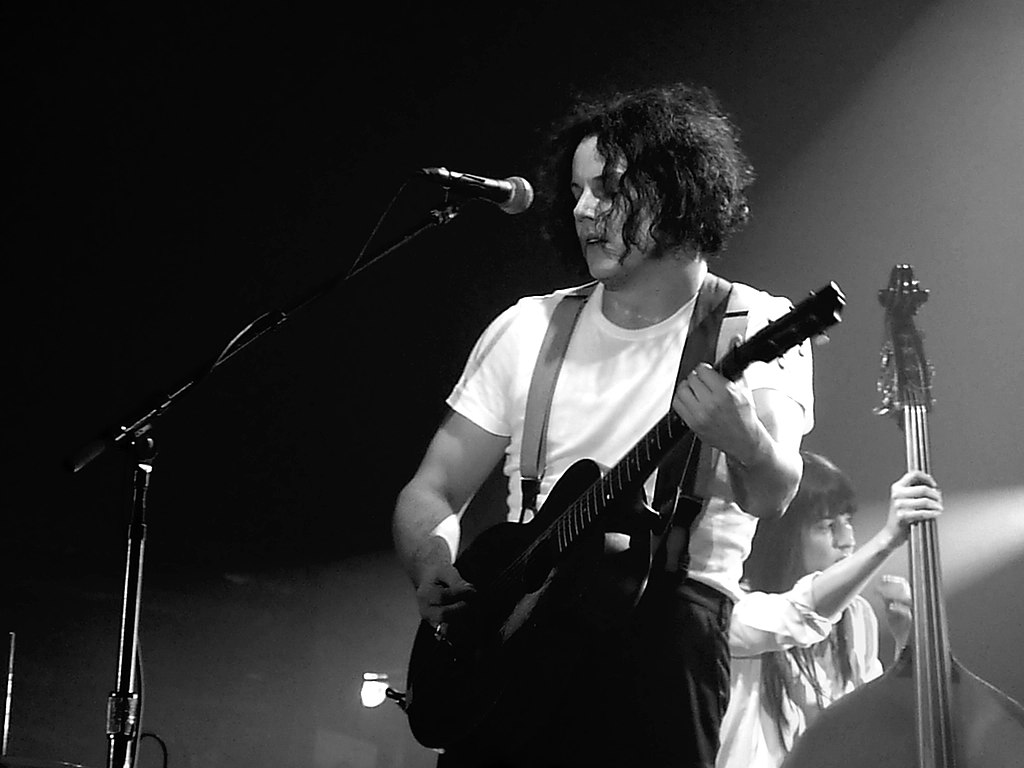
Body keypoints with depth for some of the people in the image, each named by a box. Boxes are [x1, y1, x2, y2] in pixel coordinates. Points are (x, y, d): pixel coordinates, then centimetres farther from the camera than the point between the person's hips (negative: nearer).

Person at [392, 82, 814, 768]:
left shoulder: (754, 327, 3)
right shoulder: (528, 328, 12)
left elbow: (773, 494, -12)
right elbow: (431, 492, 12)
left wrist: (742, 440, -35)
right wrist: (433, 568, -9)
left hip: (664, 614, -2)